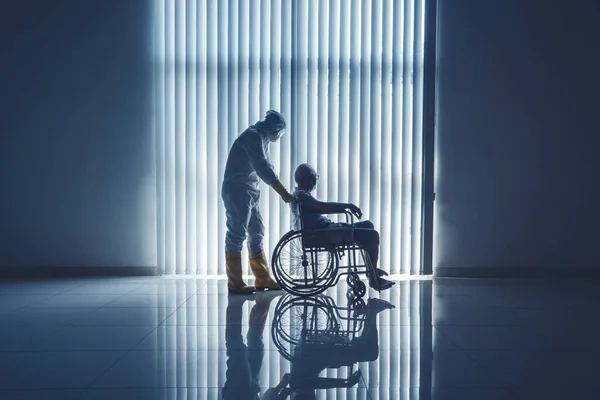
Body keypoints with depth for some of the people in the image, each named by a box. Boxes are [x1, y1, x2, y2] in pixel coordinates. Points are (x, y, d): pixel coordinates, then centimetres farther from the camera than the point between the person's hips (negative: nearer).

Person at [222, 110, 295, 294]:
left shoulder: (262, 139, 16)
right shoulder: (253, 136, -15)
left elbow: (265, 167, 16)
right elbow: (263, 168, -24)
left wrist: (283, 191, 6)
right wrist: (284, 193, -25)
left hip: (249, 193, 10)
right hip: (237, 191, -10)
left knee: (256, 234, 10)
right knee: (237, 235, -7)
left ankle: (263, 279, 16)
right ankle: (235, 284, -1)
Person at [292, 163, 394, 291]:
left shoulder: (300, 195, 22)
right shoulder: (301, 195, -11)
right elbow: (321, 206, -26)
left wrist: (346, 208, 18)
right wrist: (347, 205, -24)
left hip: (329, 228, 11)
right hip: (326, 234, -11)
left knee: (367, 225, 17)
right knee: (372, 235, -14)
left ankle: (372, 268, 19)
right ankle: (374, 278, -5)